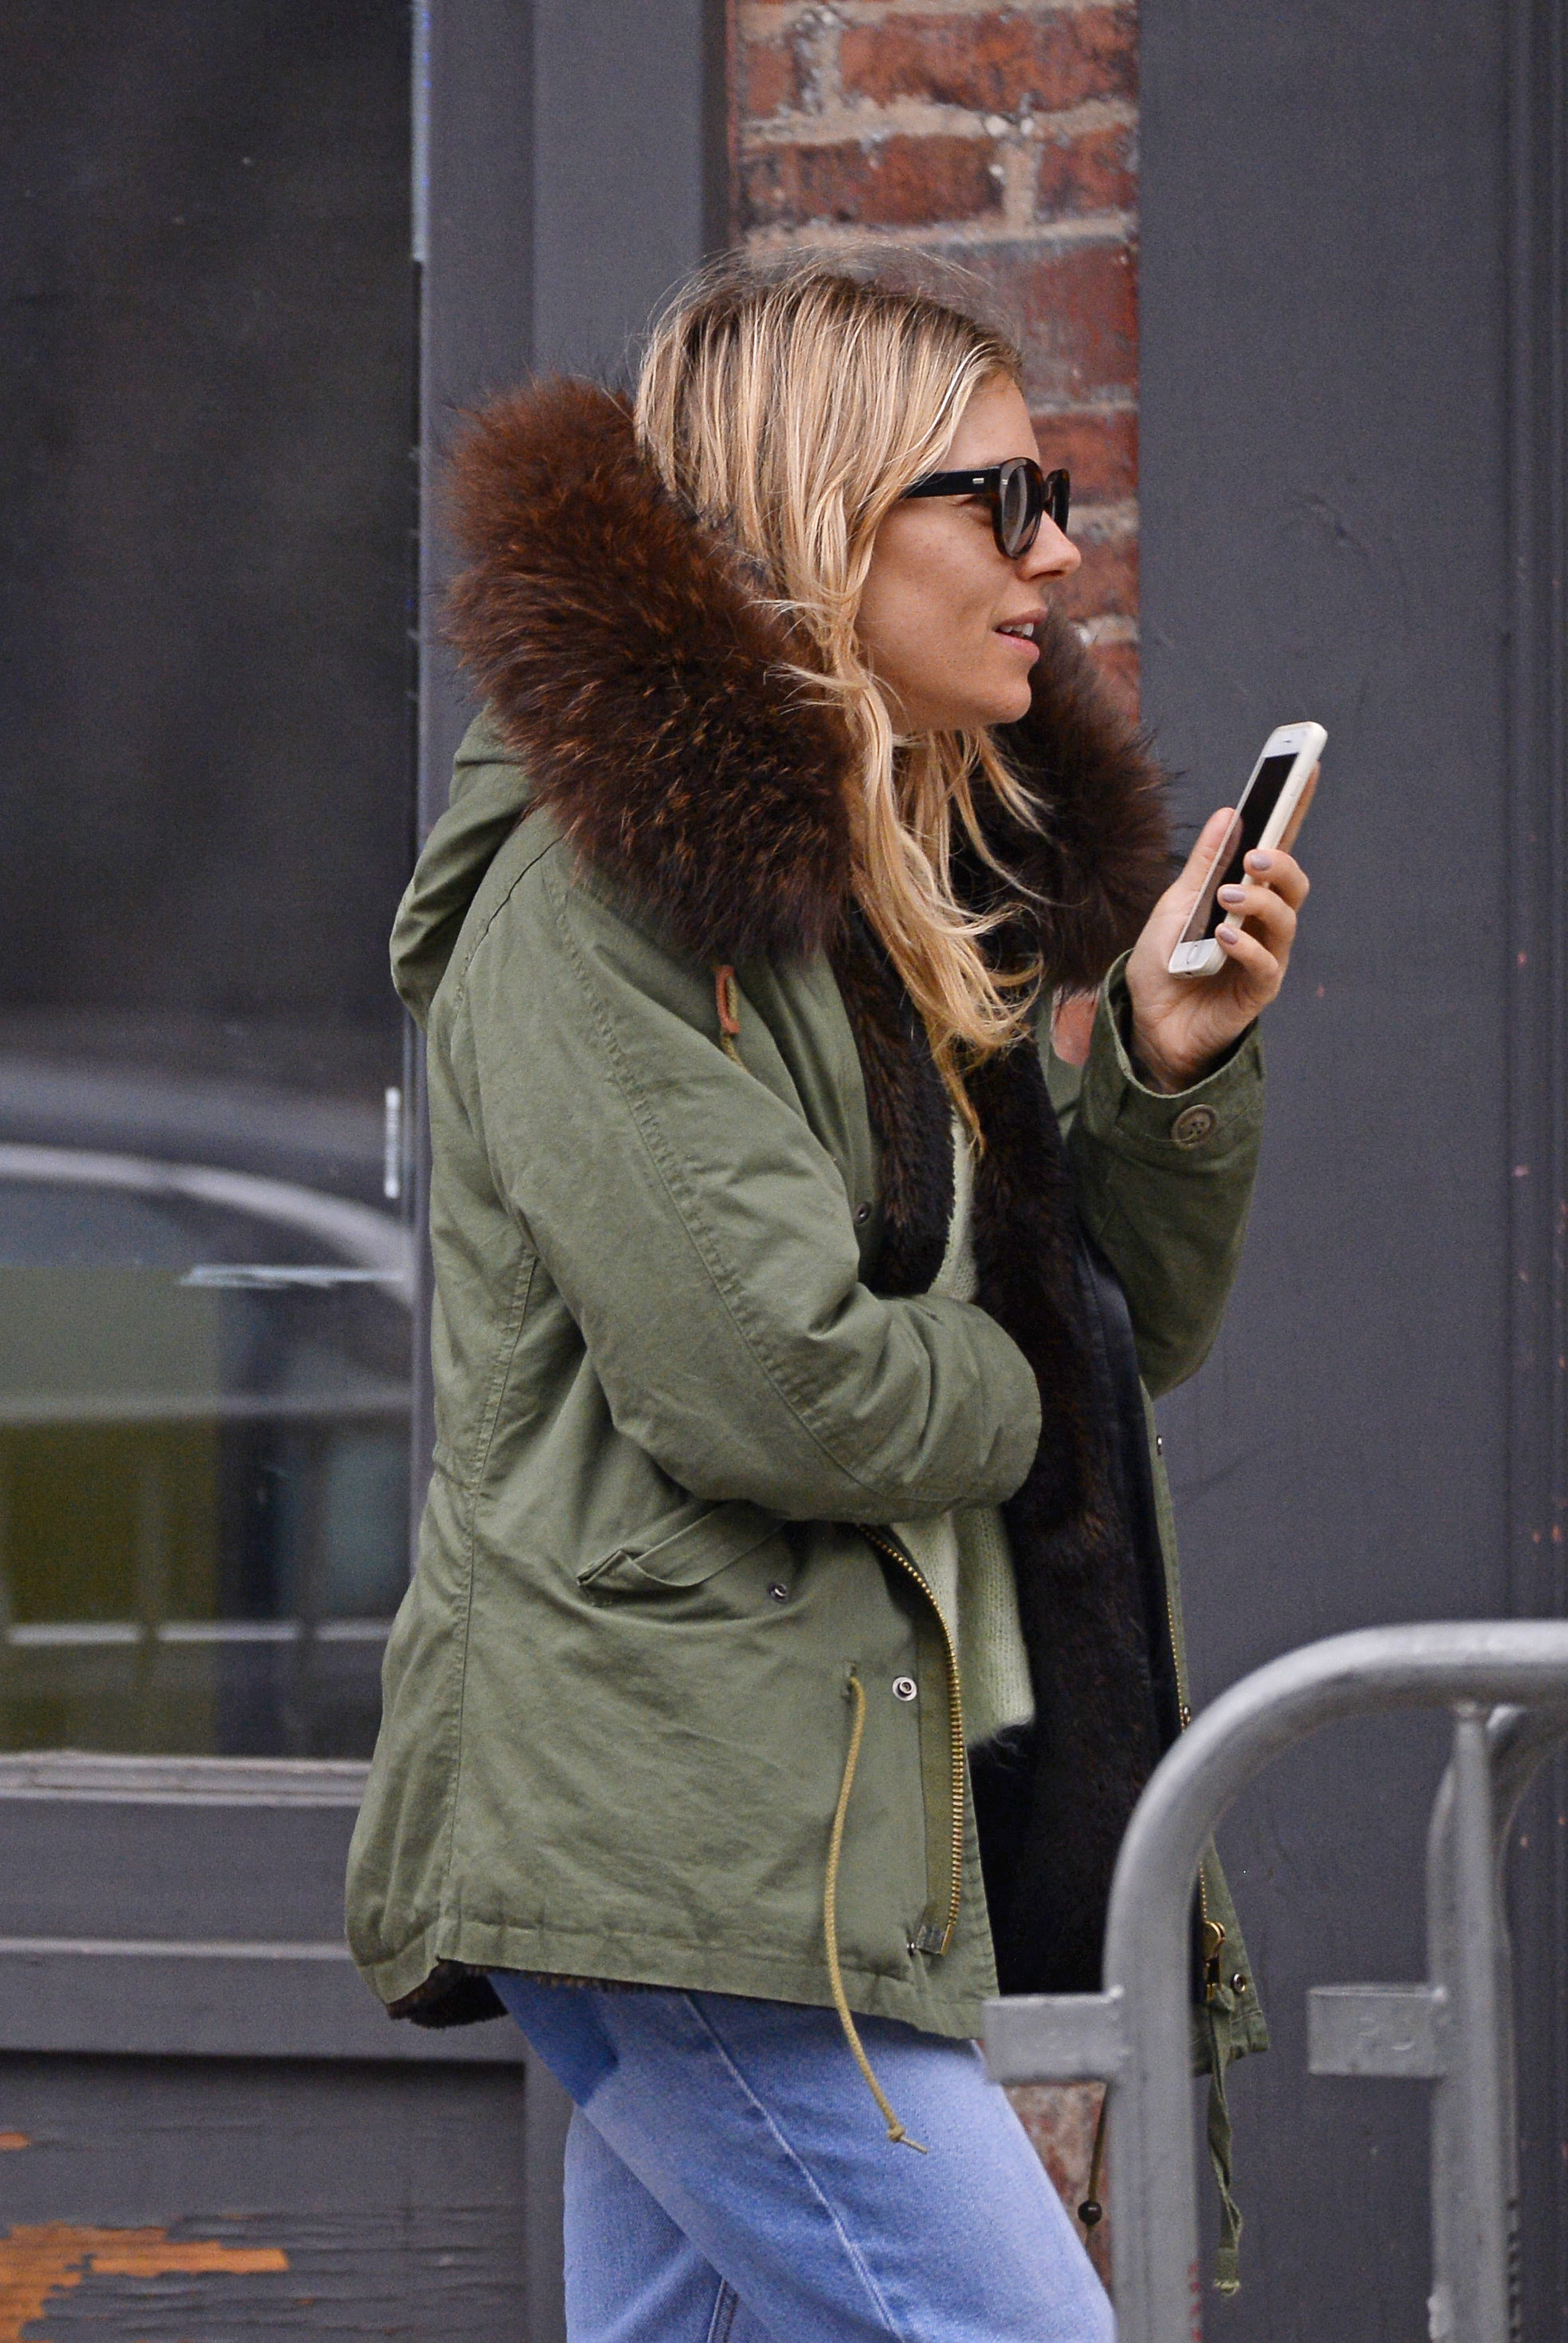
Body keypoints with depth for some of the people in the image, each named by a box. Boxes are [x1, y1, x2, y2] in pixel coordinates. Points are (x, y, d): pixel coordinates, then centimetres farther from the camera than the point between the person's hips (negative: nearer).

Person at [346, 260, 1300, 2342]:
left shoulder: (920, 881, 18)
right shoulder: (610, 888, -11)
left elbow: (1141, 1324, 20)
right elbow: (770, 1383, -20)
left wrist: (1168, 1063, 2)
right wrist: (1002, 1402, -1)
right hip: (688, 1838, -9)